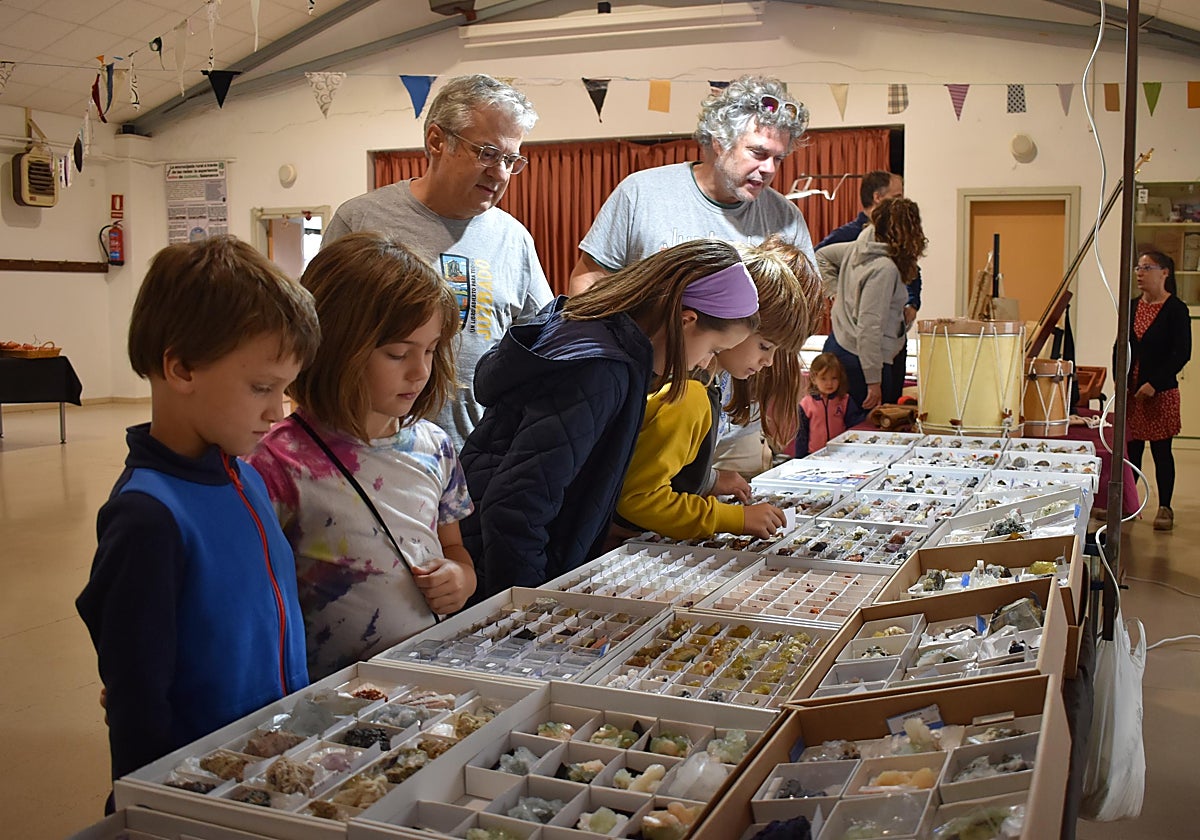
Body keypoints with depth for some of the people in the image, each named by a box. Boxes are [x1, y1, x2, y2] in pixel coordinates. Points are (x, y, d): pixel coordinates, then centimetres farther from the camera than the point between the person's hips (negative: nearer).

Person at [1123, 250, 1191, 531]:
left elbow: (1182, 354, -11)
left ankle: (1164, 508, 11)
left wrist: (1154, 384, -18)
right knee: (1131, 448, 6)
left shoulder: (1176, 310, -6)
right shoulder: (1132, 307, 10)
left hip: (1161, 391, -5)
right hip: (1131, 391, 5)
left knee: (1161, 450, 2)